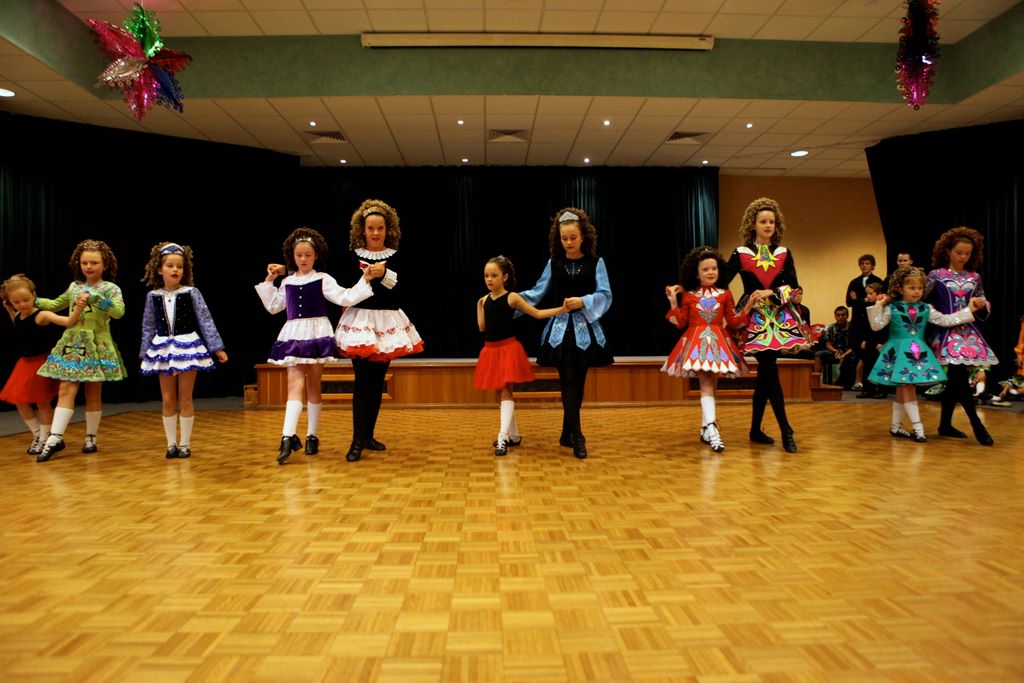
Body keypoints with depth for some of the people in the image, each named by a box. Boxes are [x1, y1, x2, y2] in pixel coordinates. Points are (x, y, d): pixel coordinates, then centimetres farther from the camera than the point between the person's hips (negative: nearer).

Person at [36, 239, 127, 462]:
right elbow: (56, 304, 29)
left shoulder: (111, 288, -1)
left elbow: (119, 311, -19)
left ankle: (91, 437, 14)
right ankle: (55, 437, -6)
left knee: (93, 393, 4)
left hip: (97, 345, -3)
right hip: (72, 344, 3)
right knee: (66, 390, -5)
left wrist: (96, 298, -28)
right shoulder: (74, 287, 13)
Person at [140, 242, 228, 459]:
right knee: (167, 400, 7)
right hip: (163, 349, 3)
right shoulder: (153, 296, 3)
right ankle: (171, 444, 17)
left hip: (187, 347, -2)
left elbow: (206, 321, -5)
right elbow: (148, 328, 9)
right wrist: (144, 354, 9)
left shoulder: (191, 293, -5)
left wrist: (216, 347, -8)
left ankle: (185, 443, 13)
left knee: (185, 399, 3)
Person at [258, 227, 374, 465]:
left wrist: (364, 280, -16)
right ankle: (288, 437, -19)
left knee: (313, 387, 5)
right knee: (295, 384, -10)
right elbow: (273, 306, 22)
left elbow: (345, 298, -9)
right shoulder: (287, 282, 11)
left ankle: (312, 436, 14)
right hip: (293, 335, 2)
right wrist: (269, 281, 18)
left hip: (317, 334, -2)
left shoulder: (323, 280, 0)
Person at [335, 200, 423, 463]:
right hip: (360, 321, -2)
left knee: (377, 382, 9)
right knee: (363, 382, -9)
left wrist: (384, 275, -19)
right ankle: (358, 440, -3)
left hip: (387, 322, 2)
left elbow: (409, 286, -9)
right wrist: (364, 277, -15)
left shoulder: (397, 257, 3)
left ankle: (368, 435, 21)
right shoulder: (353, 256, 1)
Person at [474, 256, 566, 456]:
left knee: (505, 392, -12)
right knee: (499, 394, 10)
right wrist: (479, 306, 3)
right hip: (491, 350, 6)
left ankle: (503, 438, -15)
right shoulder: (484, 300, 7)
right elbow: (482, 327, 6)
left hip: (508, 349, -6)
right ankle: (514, 435, 22)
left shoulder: (512, 297, -7)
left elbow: (538, 314, -6)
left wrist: (562, 309, -14)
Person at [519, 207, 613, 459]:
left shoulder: (596, 263, 1)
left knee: (578, 382, 7)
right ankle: (577, 437, -6)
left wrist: (583, 302, -21)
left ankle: (567, 434, 19)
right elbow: (536, 293, 8)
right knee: (568, 381, -8)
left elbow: (605, 296, -6)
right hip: (560, 328, 0)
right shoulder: (554, 263, 6)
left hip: (586, 329, 0)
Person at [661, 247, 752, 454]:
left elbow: (733, 322, 6)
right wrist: (673, 302, -5)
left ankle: (705, 428, 17)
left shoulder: (725, 294, 7)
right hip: (696, 343, -2)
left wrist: (748, 307, -4)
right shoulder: (688, 295, 5)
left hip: (718, 343, 2)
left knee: (710, 386, 6)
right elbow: (681, 323, 4)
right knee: (706, 385, -14)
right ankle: (712, 429, -25)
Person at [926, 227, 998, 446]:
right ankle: (977, 424, -6)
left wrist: (983, 305, -7)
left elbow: (983, 314, 15)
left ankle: (945, 424, 15)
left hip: (968, 332, 4)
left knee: (954, 379, 5)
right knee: (959, 376, -15)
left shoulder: (975, 278, 12)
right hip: (947, 332, -4)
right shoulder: (936, 275, 0)